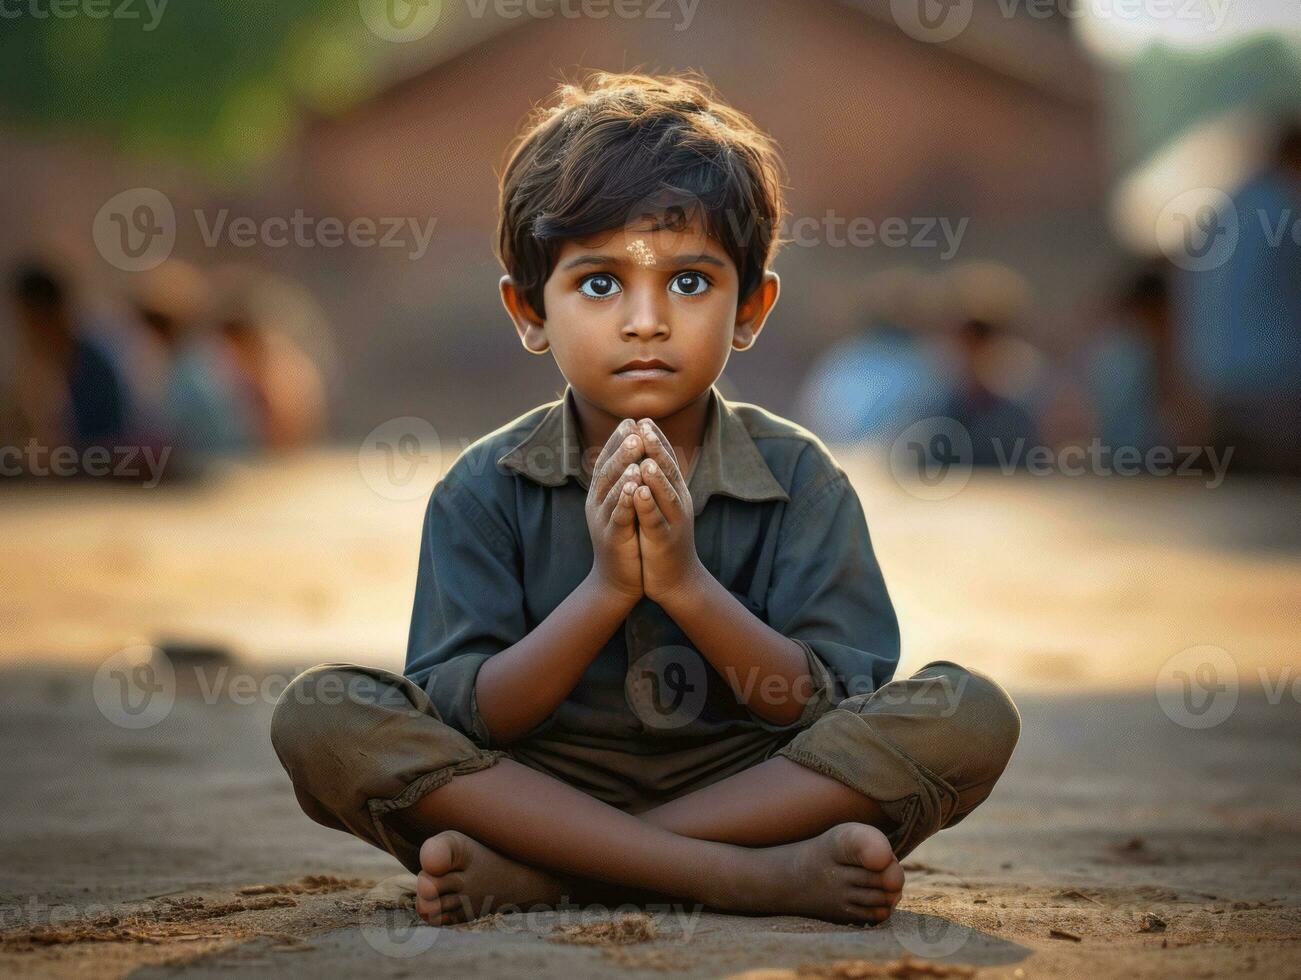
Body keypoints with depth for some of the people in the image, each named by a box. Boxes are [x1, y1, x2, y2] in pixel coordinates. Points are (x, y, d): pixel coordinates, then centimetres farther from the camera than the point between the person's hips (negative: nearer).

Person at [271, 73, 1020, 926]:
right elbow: (470, 723, -8)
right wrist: (604, 590, -21)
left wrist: (687, 584, -22)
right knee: (318, 718, -25)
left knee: (970, 717, -24)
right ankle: (756, 874, -30)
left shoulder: (799, 478, 0)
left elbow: (828, 711, -9)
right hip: (539, 784, 0)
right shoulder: (485, 491, -1)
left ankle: (529, 872, -26)